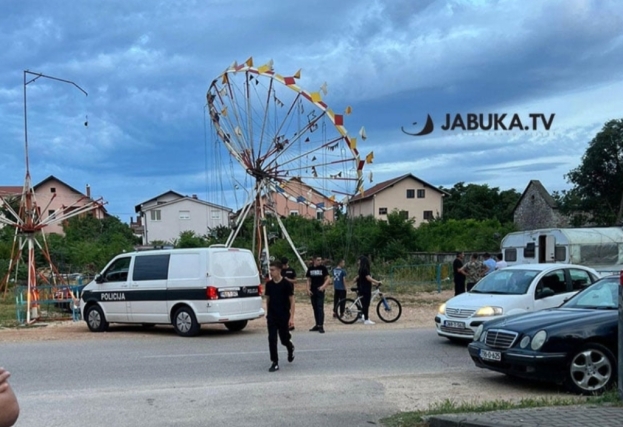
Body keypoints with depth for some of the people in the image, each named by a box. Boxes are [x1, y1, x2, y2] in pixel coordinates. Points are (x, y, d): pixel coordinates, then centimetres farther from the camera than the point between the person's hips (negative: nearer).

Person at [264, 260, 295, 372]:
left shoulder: (286, 284, -10)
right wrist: (267, 314, 12)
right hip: (272, 317, 3)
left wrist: (291, 317, -13)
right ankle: (275, 363, 3)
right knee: (272, 340, -4)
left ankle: (291, 348, 41)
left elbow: (292, 301, -8)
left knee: (284, 339, 7)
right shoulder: (269, 284, 2)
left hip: (284, 317, -3)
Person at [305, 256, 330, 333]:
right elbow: (308, 280, 12)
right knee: (315, 308, 10)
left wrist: (323, 286, -20)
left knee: (320, 308, -10)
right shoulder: (310, 269, 7)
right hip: (312, 292, 4)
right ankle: (317, 325, 19)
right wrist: (308, 289, 0)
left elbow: (328, 279, -4)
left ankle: (321, 326, -12)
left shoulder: (323, 268, -2)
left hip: (320, 291, -4)